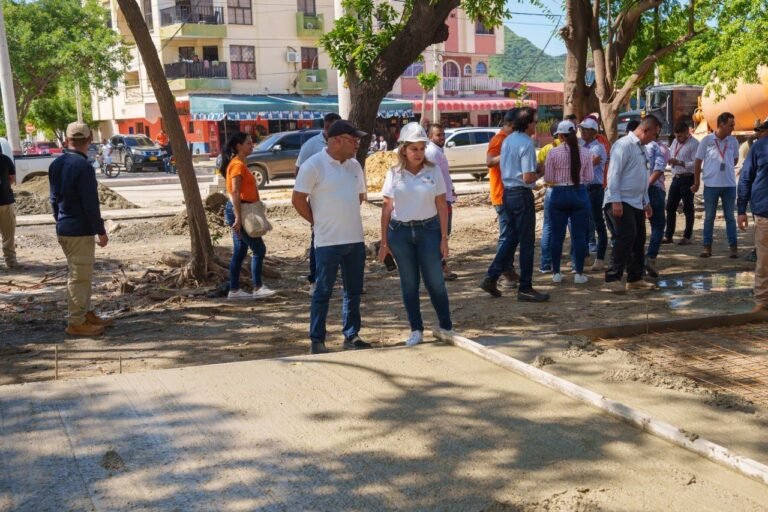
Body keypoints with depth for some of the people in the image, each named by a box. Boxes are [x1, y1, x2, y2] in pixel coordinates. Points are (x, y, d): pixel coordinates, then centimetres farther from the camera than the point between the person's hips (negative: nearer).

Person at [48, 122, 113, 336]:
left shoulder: (56, 165, 7)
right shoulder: (83, 167, -19)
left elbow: (54, 198, 15)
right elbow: (91, 204, -19)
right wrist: (100, 231, -11)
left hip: (64, 230, 9)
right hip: (81, 230, -9)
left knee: (81, 274, 19)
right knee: (80, 277, -1)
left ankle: (86, 314, 28)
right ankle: (76, 323, 5)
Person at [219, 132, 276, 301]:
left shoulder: (239, 163, 16)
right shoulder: (238, 165, -15)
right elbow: (234, 193, -21)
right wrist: (238, 217, -25)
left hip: (241, 210, 10)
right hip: (238, 210, -10)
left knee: (240, 252, 11)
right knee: (259, 249, -4)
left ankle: (234, 290, 14)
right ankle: (258, 288, 3)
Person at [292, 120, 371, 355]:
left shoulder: (354, 165, 8)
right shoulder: (313, 165, -11)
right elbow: (298, 199, -9)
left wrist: (345, 217, 13)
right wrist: (318, 222, -1)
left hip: (355, 239, 6)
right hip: (328, 241, -6)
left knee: (353, 291, 12)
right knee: (323, 292, 1)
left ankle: (351, 336, 23)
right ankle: (317, 341, 10)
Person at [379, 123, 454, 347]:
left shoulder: (433, 171, 0)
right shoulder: (394, 174, 2)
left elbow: (442, 206, 1)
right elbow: (387, 208, 4)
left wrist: (444, 238, -3)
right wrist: (384, 242, 3)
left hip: (428, 230, -1)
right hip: (400, 232, 1)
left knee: (435, 281, 2)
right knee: (409, 283, 7)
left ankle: (445, 327, 17)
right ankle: (416, 330, 17)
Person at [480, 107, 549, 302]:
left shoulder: (507, 140, 9)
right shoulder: (526, 144, -17)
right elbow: (528, 178, -21)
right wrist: (540, 173, -1)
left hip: (507, 192, 8)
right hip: (522, 194, -8)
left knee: (511, 237, 17)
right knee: (526, 242, 1)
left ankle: (491, 278, 13)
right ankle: (525, 288, 7)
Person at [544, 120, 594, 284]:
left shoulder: (553, 153, -7)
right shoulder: (585, 152, -2)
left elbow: (548, 179, -4)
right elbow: (588, 177, 3)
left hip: (559, 194, -1)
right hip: (579, 194, 1)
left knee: (557, 235, 8)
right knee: (579, 235, 6)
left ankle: (556, 273, 14)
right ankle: (579, 273, 9)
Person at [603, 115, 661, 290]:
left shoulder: (642, 148, 18)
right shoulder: (624, 145, -11)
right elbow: (614, 174, -17)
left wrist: (646, 202, 22)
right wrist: (616, 201, -22)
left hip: (637, 203, 9)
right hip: (621, 203, -9)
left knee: (639, 240, 9)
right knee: (627, 236, -17)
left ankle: (635, 279, 17)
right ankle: (613, 277, -12)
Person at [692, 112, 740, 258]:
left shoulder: (733, 141, 2)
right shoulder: (707, 140, -5)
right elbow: (698, 162, 1)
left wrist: (727, 169, 9)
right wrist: (696, 182, 3)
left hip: (729, 185, 2)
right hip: (711, 185, -2)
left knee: (730, 217, 7)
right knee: (709, 217, 6)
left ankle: (733, 247, 11)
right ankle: (707, 247, 13)